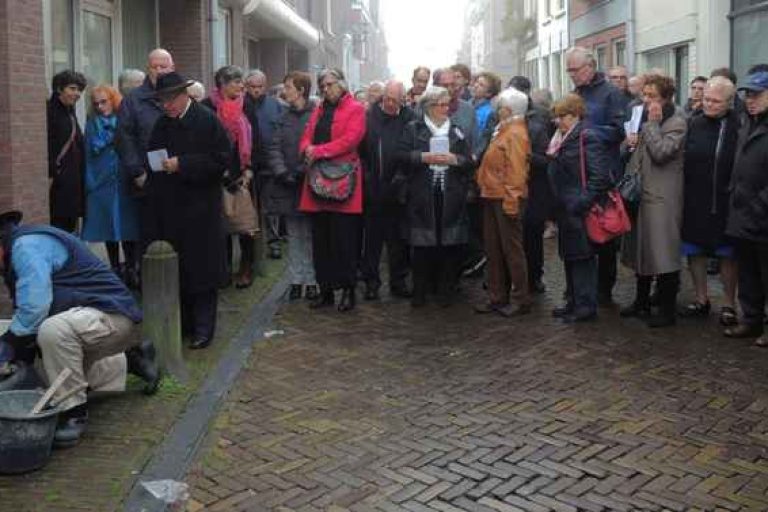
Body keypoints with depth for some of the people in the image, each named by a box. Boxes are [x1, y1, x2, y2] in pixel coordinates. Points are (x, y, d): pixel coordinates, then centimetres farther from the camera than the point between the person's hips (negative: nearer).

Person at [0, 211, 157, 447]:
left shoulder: (27, 245, -20)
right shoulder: (20, 248, 11)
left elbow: (34, 310, -28)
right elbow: (27, 316, 13)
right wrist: (22, 360, 5)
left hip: (113, 315, -11)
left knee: (53, 331, -37)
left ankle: (74, 412, -19)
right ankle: (131, 361, 37)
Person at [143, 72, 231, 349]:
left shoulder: (207, 121, -5)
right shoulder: (162, 125, 12)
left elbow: (222, 160, -12)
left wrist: (181, 164, -16)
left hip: (200, 208, -5)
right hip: (168, 208, 5)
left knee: (201, 268, 0)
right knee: (173, 269, 5)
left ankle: (202, 328, 10)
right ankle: (181, 324, 18)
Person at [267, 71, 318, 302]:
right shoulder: (285, 116, 10)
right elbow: (274, 147, 5)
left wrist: (303, 171, -15)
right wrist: (282, 172, -8)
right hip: (289, 185, 5)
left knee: (311, 234, 2)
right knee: (294, 235, 9)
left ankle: (311, 280, 10)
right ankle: (296, 279, 15)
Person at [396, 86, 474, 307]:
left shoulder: (457, 130, 13)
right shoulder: (413, 128, 6)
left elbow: (469, 161, 9)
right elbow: (401, 156, -2)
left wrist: (454, 159, -9)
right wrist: (424, 157, -13)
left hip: (451, 196, 2)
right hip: (422, 195, -2)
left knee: (450, 244, 1)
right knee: (422, 244, 1)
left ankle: (446, 290, 13)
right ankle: (419, 291, 12)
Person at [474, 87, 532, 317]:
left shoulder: (515, 134, -14)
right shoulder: (504, 131, 15)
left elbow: (516, 171, -20)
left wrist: (510, 201, -23)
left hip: (506, 199, -10)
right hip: (492, 197, 10)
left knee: (512, 250, -2)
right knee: (493, 250, 13)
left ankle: (522, 300, 8)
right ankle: (497, 297, 22)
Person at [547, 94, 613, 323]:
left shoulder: (587, 138, -13)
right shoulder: (562, 138, 14)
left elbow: (600, 175, -21)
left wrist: (582, 203, -22)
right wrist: (557, 205, 13)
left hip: (579, 211, -9)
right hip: (565, 209, 9)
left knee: (582, 257, -2)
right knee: (569, 256, 15)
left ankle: (586, 306, 6)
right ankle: (573, 302, 26)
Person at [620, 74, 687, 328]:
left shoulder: (677, 122, -10)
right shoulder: (644, 117, 14)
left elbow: (661, 152, -22)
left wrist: (653, 123, -16)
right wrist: (631, 143, 4)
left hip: (662, 197, -8)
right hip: (640, 191, 8)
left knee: (663, 253, -4)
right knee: (640, 248, 15)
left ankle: (667, 309, 7)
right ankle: (641, 302, 28)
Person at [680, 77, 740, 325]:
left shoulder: (739, 127, -8)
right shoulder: (693, 124, 2)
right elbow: (681, 161, 3)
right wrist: (683, 194, -4)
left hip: (725, 204, -3)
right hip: (694, 202, 3)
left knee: (728, 255, 9)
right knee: (694, 253, 12)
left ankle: (729, 305, 23)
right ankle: (701, 300, 29)